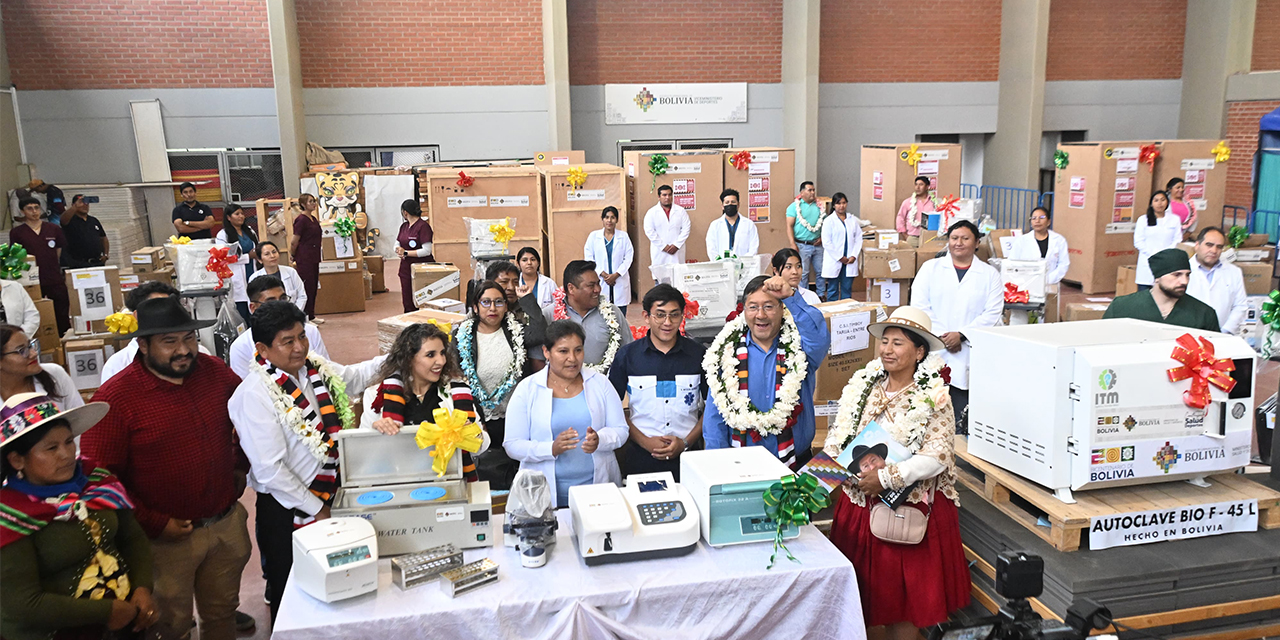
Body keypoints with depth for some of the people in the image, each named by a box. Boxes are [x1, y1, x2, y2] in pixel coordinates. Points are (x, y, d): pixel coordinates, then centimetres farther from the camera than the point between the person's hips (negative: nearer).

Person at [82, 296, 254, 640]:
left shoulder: (215, 371, -3)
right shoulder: (115, 397, -16)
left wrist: (240, 469, 10)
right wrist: (155, 524, -16)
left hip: (228, 524, 4)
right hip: (168, 536, -4)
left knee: (222, 612, 22)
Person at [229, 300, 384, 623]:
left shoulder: (314, 367, -4)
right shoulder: (256, 394, -24)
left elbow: (353, 377, 18)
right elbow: (269, 469, -23)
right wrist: (315, 509, -16)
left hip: (330, 494, 6)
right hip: (289, 509, -6)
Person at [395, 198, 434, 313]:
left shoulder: (423, 226, -11)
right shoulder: (404, 226, 13)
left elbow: (426, 251, -18)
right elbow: (397, 244, 16)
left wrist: (406, 253, -15)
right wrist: (399, 250, -8)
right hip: (406, 268, 7)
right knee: (407, 302, 7)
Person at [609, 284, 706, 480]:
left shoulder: (698, 354, 2)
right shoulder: (627, 355, 0)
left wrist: (686, 442, -7)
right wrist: (645, 441, -9)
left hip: (686, 456, 1)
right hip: (640, 459, 0)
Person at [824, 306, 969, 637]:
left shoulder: (933, 398, -10)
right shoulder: (862, 385, 3)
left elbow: (936, 457, -16)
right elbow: (836, 438, 4)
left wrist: (886, 477, -20)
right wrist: (862, 459, -14)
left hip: (908, 508, -4)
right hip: (859, 504, 4)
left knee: (901, 592, 6)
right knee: (859, 588, 13)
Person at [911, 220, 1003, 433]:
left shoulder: (990, 275, 11)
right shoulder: (930, 268, 12)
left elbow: (993, 313, 0)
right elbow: (919, 306, 2)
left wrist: (961, 335, -12)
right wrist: (941, 336, -10)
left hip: (969, 356, 0)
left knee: (960, 421, -3)